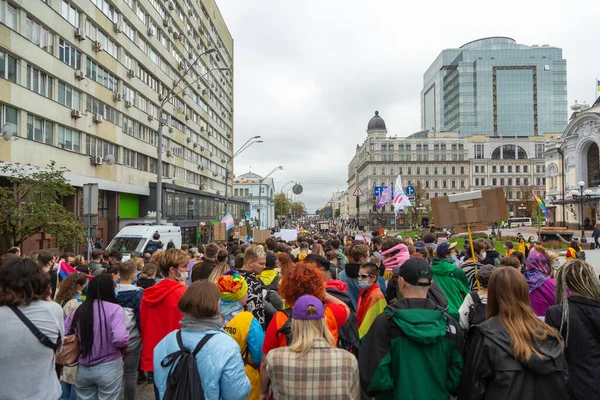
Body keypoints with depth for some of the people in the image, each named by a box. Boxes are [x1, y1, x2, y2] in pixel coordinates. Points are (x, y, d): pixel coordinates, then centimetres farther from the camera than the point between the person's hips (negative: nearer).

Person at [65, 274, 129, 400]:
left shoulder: (78, 310, -2)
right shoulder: (115, 309, -15)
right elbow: (120, 339, -27)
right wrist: (124, 343, -5)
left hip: (83, 368, 4)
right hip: (108, 367, -4)